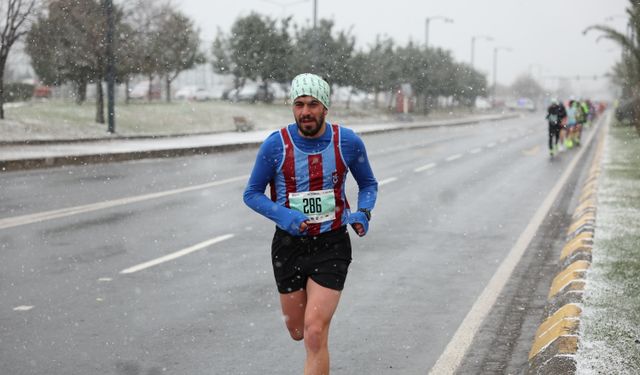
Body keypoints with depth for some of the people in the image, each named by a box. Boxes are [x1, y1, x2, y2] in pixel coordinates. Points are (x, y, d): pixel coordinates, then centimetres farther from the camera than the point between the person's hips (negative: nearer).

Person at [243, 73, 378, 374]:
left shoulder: (348, 142, -7)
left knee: (315, 333, -13)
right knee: (297, 332, 15)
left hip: (332, 246, -1)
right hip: (289, 245, 1)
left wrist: (363, 213, -10)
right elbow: (251, 194, -1)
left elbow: (368, 184, 10)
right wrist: (284, 216, -19)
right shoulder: (275, 144, -10)